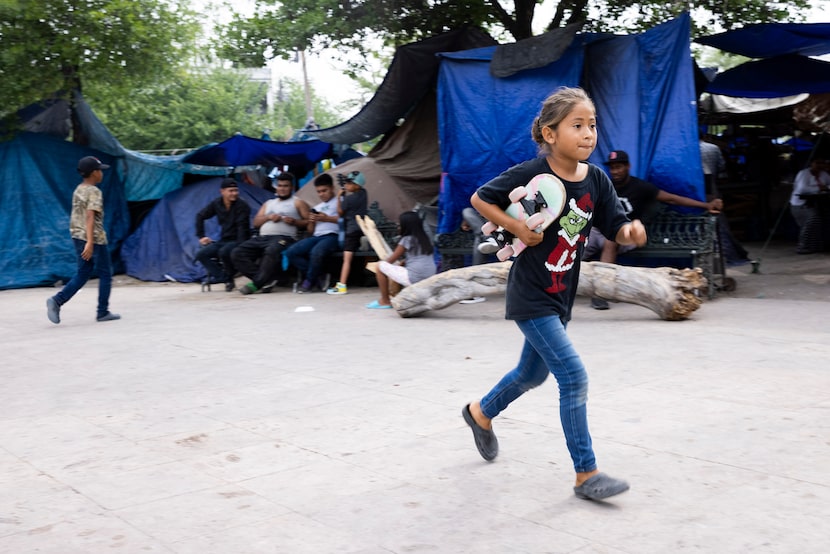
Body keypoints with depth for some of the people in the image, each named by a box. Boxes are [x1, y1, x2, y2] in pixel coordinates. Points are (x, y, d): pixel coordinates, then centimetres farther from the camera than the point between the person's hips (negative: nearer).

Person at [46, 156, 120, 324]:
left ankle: (57, 300, -3)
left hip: (77, 236, 8)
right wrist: (90, 242, -28)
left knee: (82, 274, 13)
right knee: (105, 274, 5)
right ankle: (103, 312, 9)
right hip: (95, 239, -8)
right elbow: (90, 217, -22)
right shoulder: (94, 192, -13)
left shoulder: (78, 190, 14)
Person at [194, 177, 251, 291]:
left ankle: (228, 276, -7)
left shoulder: (242, 206, -12)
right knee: (201, 254, -10)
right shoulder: (216, 204, 4)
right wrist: (201, 236, 13)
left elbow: (242, 227, -20)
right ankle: (225, 278, -16)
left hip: (237, 241, -6)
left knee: (224, 252, -35)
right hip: (223, 240, 6)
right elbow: (200, 216, 18)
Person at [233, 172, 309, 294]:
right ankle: (266, 280, -22)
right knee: (237, 253, -19)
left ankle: (256, 284, -29)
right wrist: (268, 217, 4)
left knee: (271, 251, -42)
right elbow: (255, 222, 22)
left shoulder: (298, 202, 17)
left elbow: (308, 222, 6)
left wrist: (294, 222, -12)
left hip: (284, 238, -6)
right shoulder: (269, 203, 32)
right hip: (262, 237, 6)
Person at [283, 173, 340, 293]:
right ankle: (317, 278, -11)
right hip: (316, 237, 7)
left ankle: (309, 281, -13)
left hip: (332, 236, -7)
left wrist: (327, 218, -9)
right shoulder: (316, 208, 30)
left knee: (316, 252, -39)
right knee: (290, 252, -17)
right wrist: (311, 222, 7)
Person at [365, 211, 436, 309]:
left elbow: (390, 261, 4)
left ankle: (385, 301, 8)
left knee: (380, 266, 4)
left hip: (414, 279, -8)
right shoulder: (426, 239, 15)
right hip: (430, 281, 8)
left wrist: (383, 262, 23)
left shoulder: (407, 239, -4)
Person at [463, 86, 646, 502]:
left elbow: (616, 229, 0)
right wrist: (517, 228, -17)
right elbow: (479, 198, -6)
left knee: (532, 373, 23)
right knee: (574, 377, -11)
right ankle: (586, 474, 0)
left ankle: (481, 413, 50)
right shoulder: (531, 175, -17)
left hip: (561, 296, 7)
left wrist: (632, 232, -23)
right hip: (531, 297, -7)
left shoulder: (596, 180, -2)